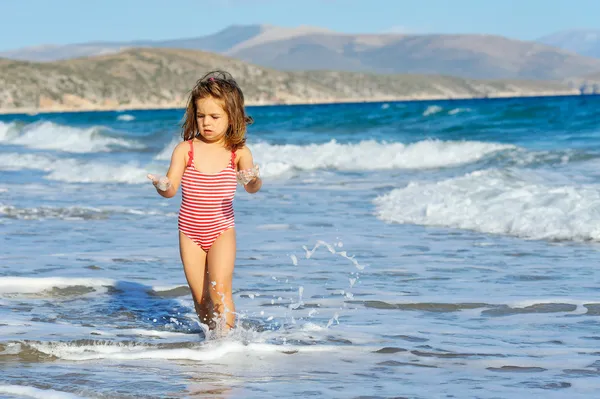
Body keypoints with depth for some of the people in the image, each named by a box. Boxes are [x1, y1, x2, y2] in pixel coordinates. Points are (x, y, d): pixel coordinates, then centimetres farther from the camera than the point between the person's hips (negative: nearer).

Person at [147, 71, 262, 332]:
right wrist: (162, 186, -34)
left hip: (222, 230, -2)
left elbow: (252, 188, -21)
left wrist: (253, 180, -44)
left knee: (219, 288, -18)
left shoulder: (238, 152, -8)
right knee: (200, 298, 5)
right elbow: (171, 188, -11)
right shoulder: (186, 149, -5)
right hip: (190, 232, 2)